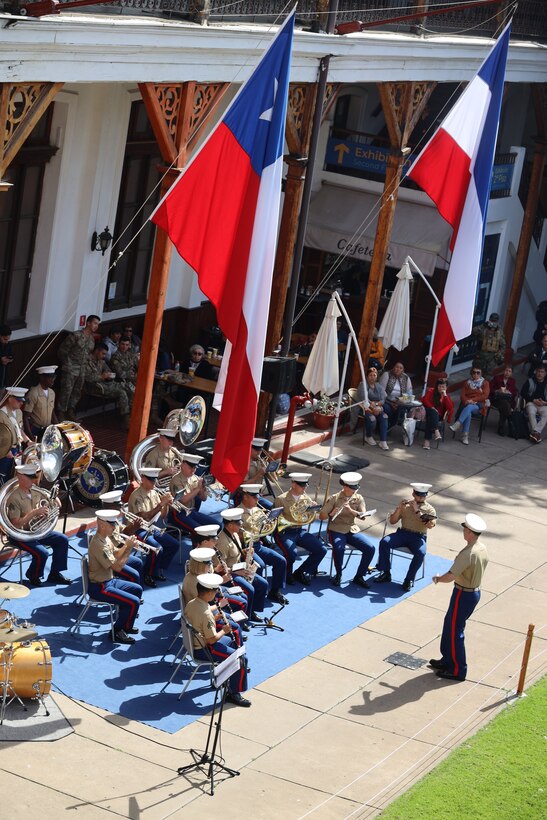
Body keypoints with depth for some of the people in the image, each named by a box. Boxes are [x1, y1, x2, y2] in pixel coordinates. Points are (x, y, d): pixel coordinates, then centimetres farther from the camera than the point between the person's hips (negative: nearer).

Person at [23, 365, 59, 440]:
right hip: (35, 430, -6)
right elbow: (25, 417, -16)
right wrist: (31, 437, -22)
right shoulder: (33, 394, -16)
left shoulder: (52, 393, 5)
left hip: (48, 430, 6)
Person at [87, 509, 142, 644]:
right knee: (134, 602, -17)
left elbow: (115, 555, 16)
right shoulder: (98, 544, -27)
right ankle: (117, 632, -1)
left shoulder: (106, 538, 4)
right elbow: (117, 566, -28)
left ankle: (125, 624, 30)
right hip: (99, 587, -11)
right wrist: (129, 548, -20)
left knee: (137, 589, 21)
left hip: (109, 580, 11)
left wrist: (126, 545, -2)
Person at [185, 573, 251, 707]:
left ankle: (226, 679, 46)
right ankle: (233, 694, 0)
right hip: (203, 650, -10)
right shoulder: (206, 614, -31)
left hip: (193, 643, 10)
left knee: (228, 640, 33)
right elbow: (212, 639, -26)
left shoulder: (190, 604, -4)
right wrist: (223, 630, -9)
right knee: (240, 659, -9)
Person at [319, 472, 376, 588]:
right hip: (336, 531, -3)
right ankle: (338, 575, -10)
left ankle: (359, 576, -6)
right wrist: (331, 514, -26)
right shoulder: (334, 498, -5)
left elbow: (363, 516, -8)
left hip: (352, 531, 4)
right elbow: (321, 516, -5)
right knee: (339, 548, -37)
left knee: (370, 548, -21)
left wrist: (351, 510, -24)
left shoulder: (358, 498, 4)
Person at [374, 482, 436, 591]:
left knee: (421, 553, -35)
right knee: (384, 542, -25)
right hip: (403, 533, 2)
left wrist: (417, 511, -18)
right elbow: (392, 521, 6)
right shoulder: (405, 504, 10)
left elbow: (430, 525, -15)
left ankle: (409, 579, -20)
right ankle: (385, 573, -14)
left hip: (419, 537, -2)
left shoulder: (429, 509, 5)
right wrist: (399, 508, -10)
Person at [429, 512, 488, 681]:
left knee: (455, 630, 4)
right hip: (475, 591, 9)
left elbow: (450, 576, -28)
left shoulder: (468, 553, -28)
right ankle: (448, 659, 34)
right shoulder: (482, 549, 1)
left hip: (464, 594, -9)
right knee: (450, 624, 22)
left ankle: (458, 670, 13)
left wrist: (438, 578, -7)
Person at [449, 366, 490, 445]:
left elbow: (485, 396, -2)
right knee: (468, 413, -37)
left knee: (469, 407, -39)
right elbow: (462, 395, 10)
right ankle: (465, 436, -40)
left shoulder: (485, 383, 12)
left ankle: (457, 425, -49)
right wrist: (467, 401, -13)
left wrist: (472, 400, -12)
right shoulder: (468, 383, 19)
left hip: (478, 405, -2)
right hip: (467, 404, 2)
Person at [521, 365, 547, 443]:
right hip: (531, 403, -1)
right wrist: (533, 400, -9)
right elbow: (523, 393, 2)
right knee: (531, 412, -34)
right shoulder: (530, 382, 8)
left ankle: (536, 432, -38)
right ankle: (536, 433, -38)